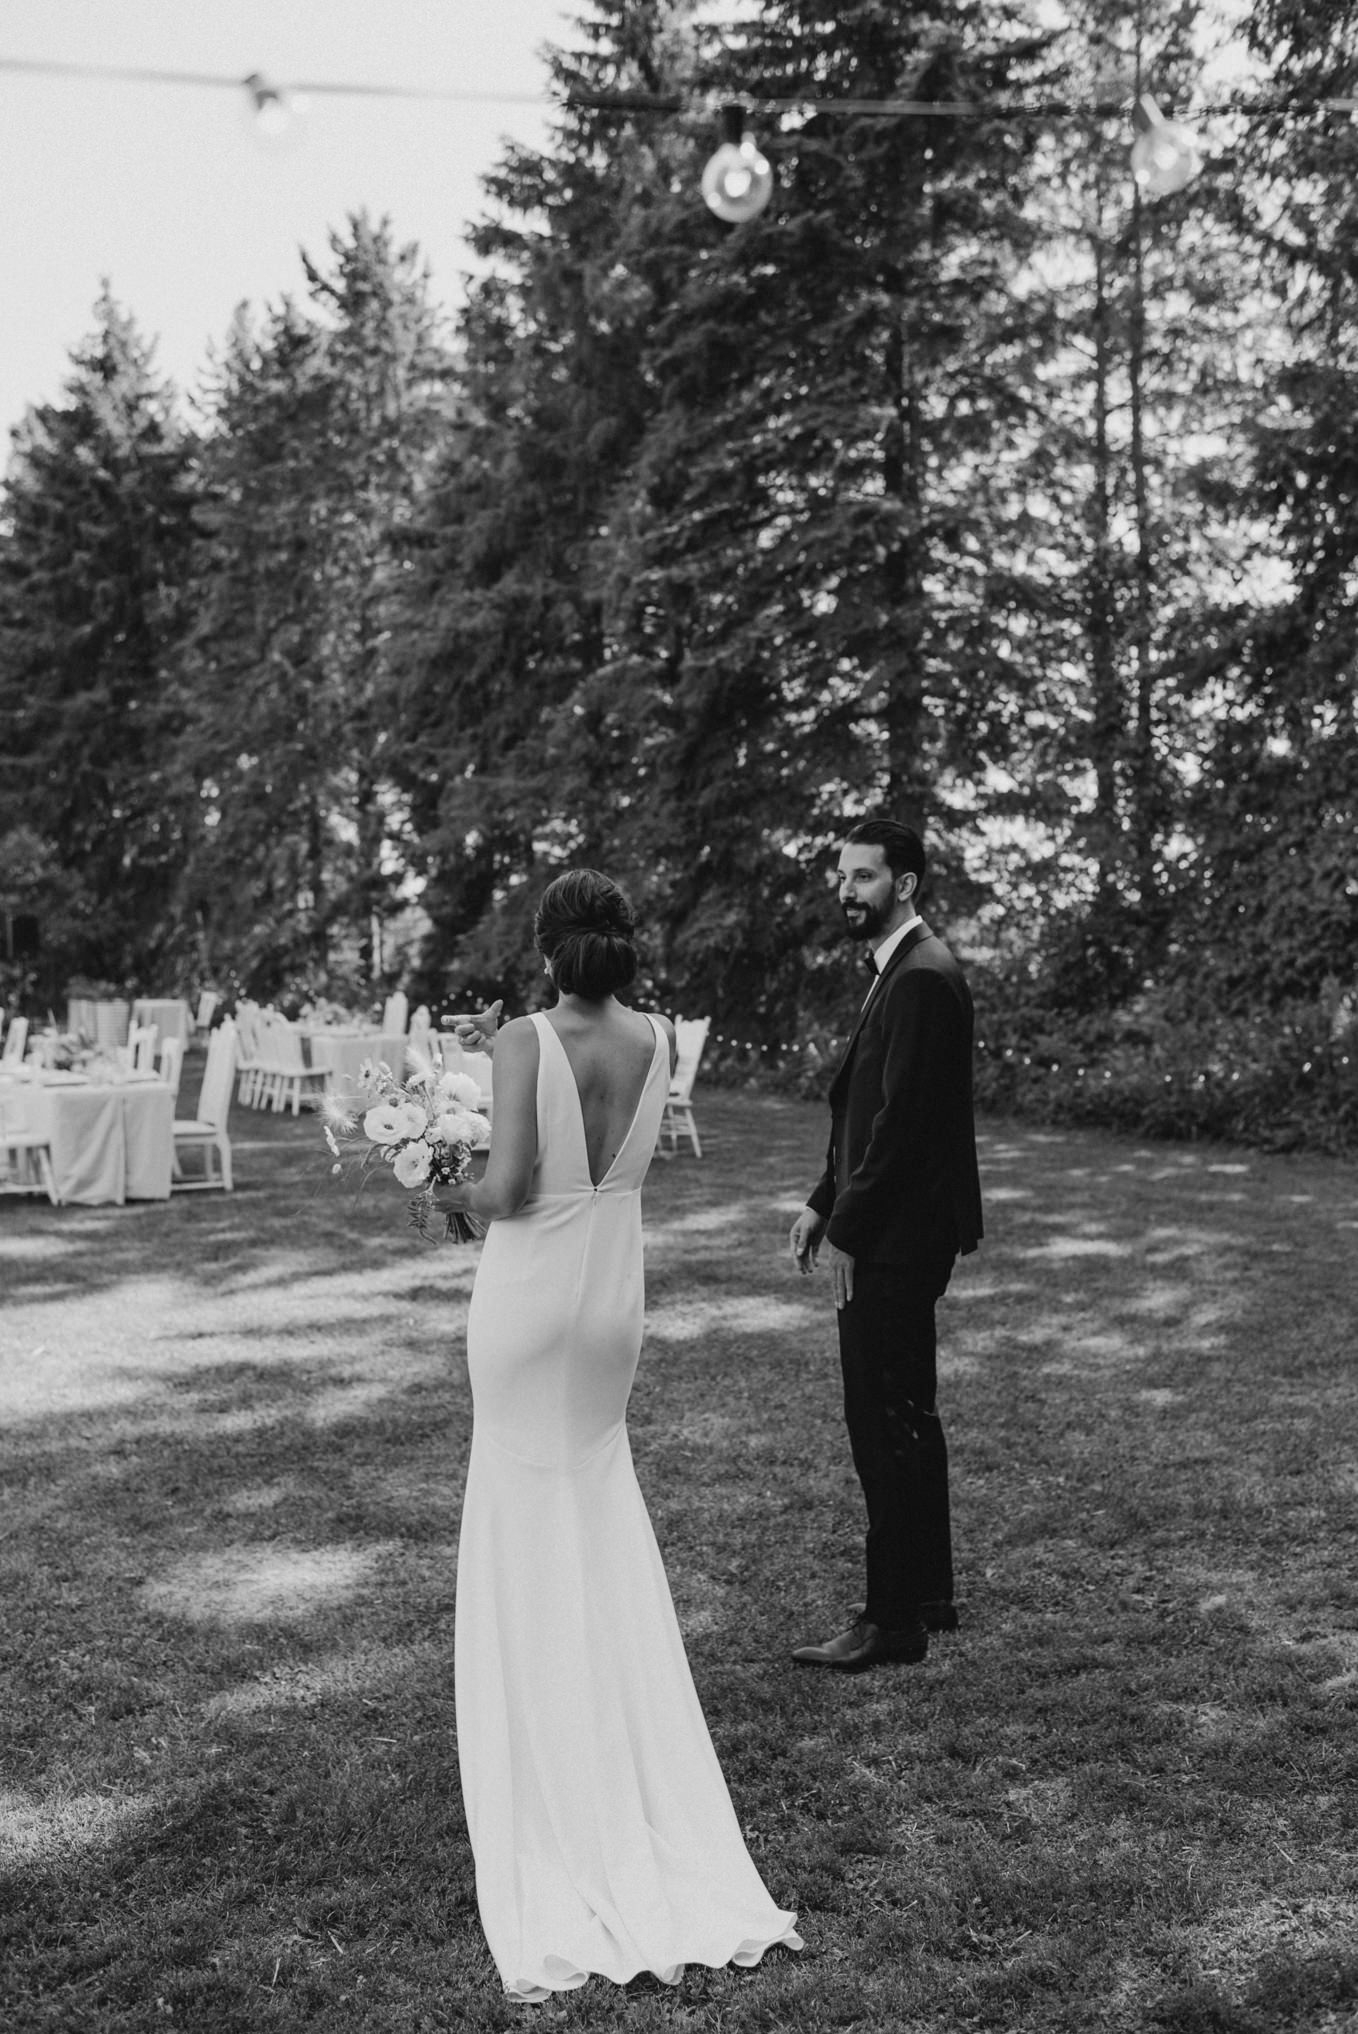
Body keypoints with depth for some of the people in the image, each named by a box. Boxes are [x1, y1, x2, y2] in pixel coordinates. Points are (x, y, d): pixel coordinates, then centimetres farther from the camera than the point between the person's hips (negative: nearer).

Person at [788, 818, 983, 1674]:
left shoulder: (923, 978, -17)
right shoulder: (900, 970, 15)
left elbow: (902, 1119, -21)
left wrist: (847, 1230, -18)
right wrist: (825, 1203, 14)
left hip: (895, 1242, -11)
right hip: (887, 1234, 11)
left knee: (888, 1426, -4)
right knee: (904, 1420, 17)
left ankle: (895, 1620, 5)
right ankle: (926, 1596, 28)